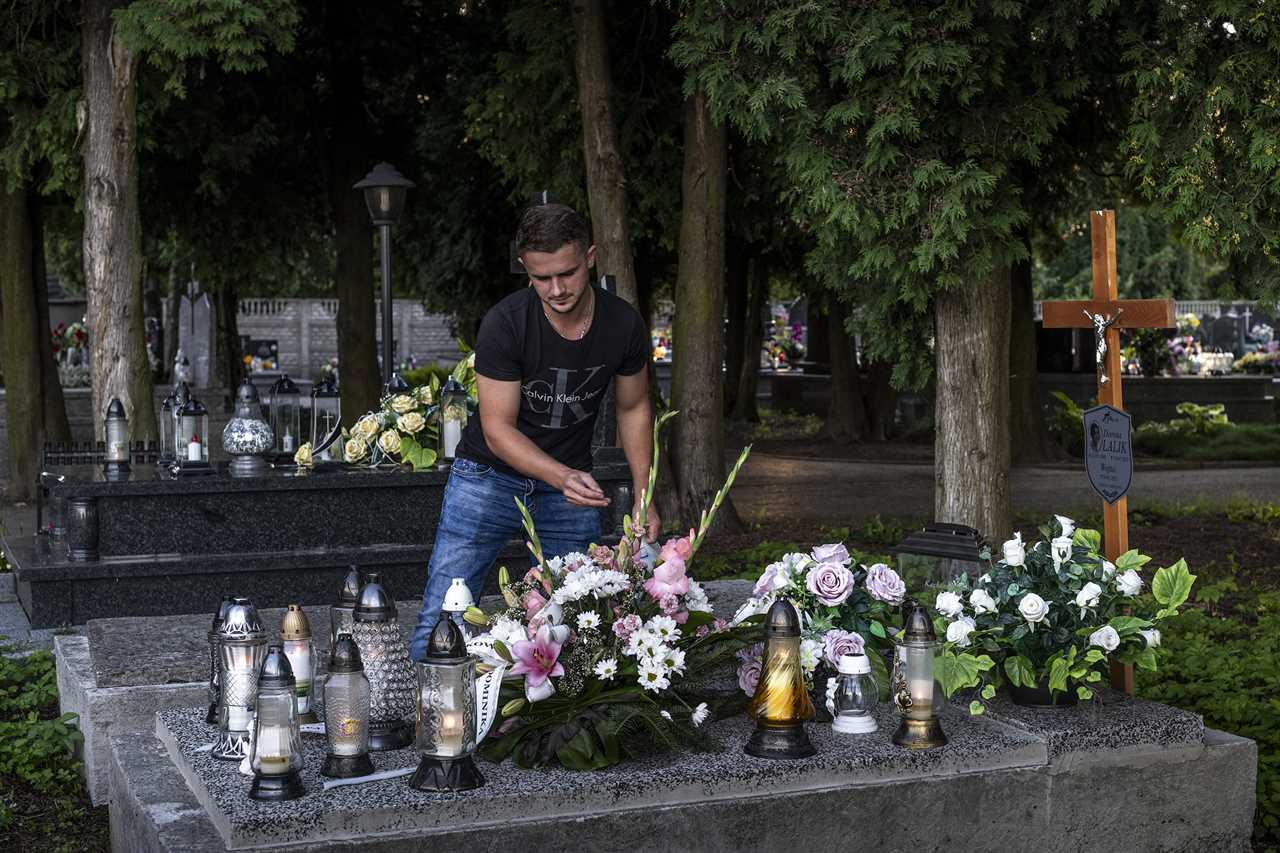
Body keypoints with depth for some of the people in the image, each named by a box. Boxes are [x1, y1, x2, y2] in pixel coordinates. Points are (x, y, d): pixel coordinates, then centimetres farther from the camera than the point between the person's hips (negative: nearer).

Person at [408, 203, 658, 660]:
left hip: (571, 482, 3)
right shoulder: (504, 324, -21)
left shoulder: (623, 324, -10)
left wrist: (643, 498, 1)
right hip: (489, 477, -3)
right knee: (441, 622, -7)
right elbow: (498, 429, -19)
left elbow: (634, 410, 7)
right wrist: (564, 477, -35)